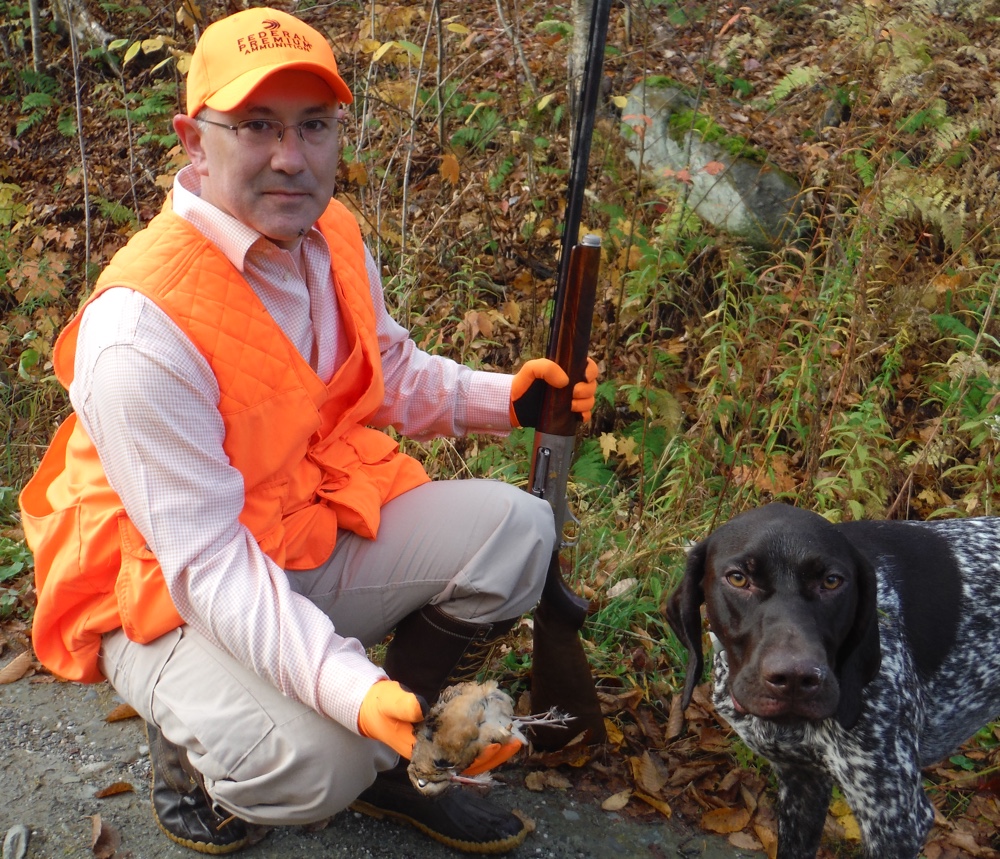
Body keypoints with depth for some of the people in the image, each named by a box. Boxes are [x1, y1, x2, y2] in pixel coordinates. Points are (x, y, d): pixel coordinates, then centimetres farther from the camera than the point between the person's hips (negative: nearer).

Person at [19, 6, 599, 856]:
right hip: (165, 594, -7)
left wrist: (502, 397, -6)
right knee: (316, 764, -31)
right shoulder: (141, 324, -30)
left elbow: (391, 374, 13)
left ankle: (393, 761, 10)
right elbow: (207, 562, -30)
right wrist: (354, 688, -40)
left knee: (513, 527, -9)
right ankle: (188, 743, 8)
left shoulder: (332, 239, -5)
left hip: (316, 526, 7)